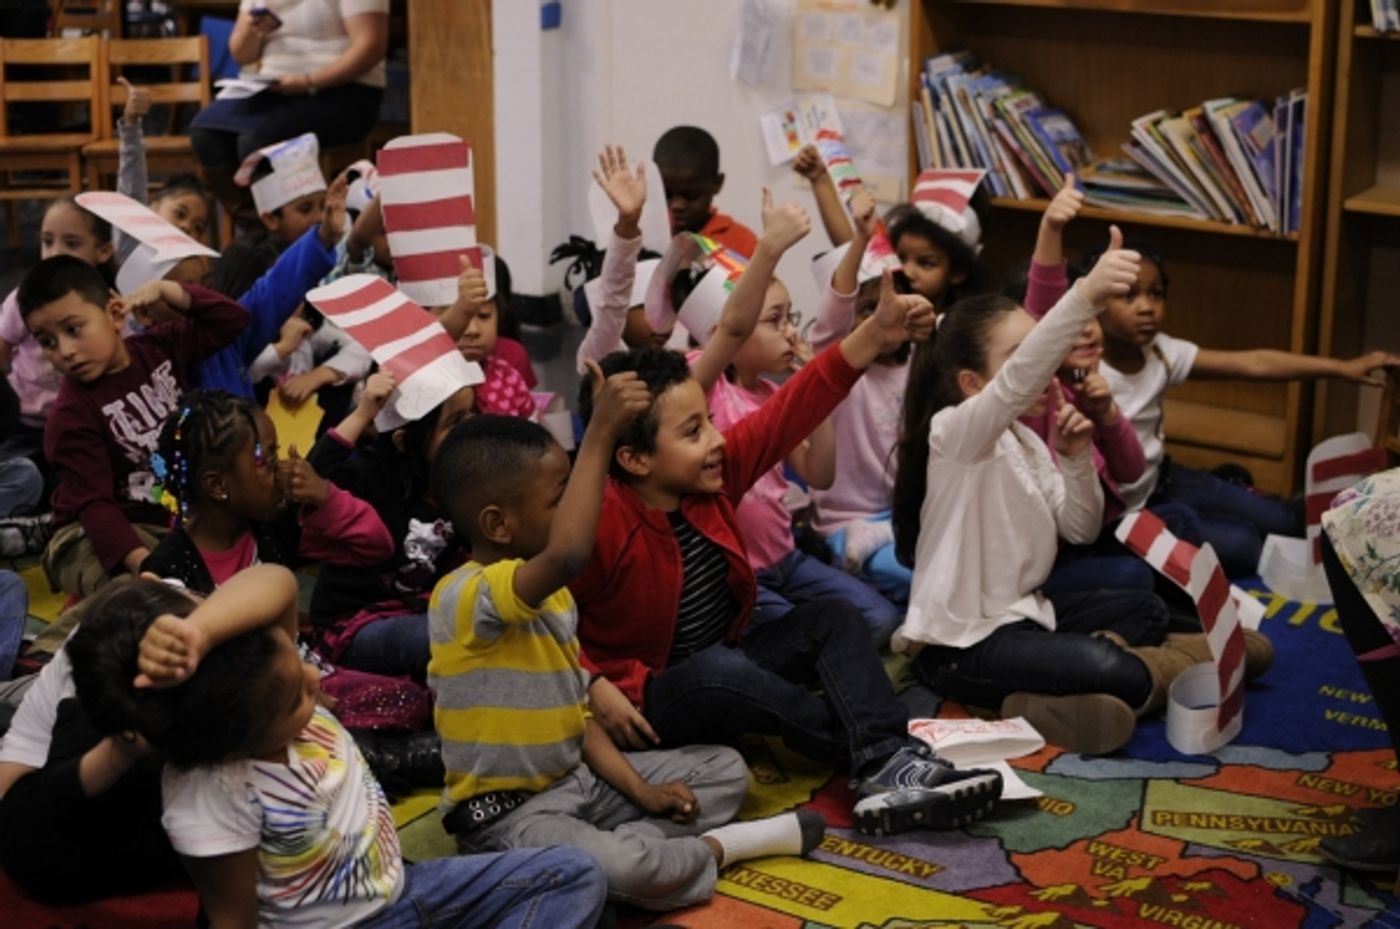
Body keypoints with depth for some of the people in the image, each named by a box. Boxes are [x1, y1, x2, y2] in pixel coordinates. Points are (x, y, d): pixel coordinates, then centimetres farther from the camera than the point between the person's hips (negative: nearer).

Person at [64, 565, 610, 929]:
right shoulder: (209, 800, -33)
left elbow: (276, 584, -36)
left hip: (395, 885, 8)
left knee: (572, 874, 4)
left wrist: (197, 633, -54)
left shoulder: (255, 674, -16)